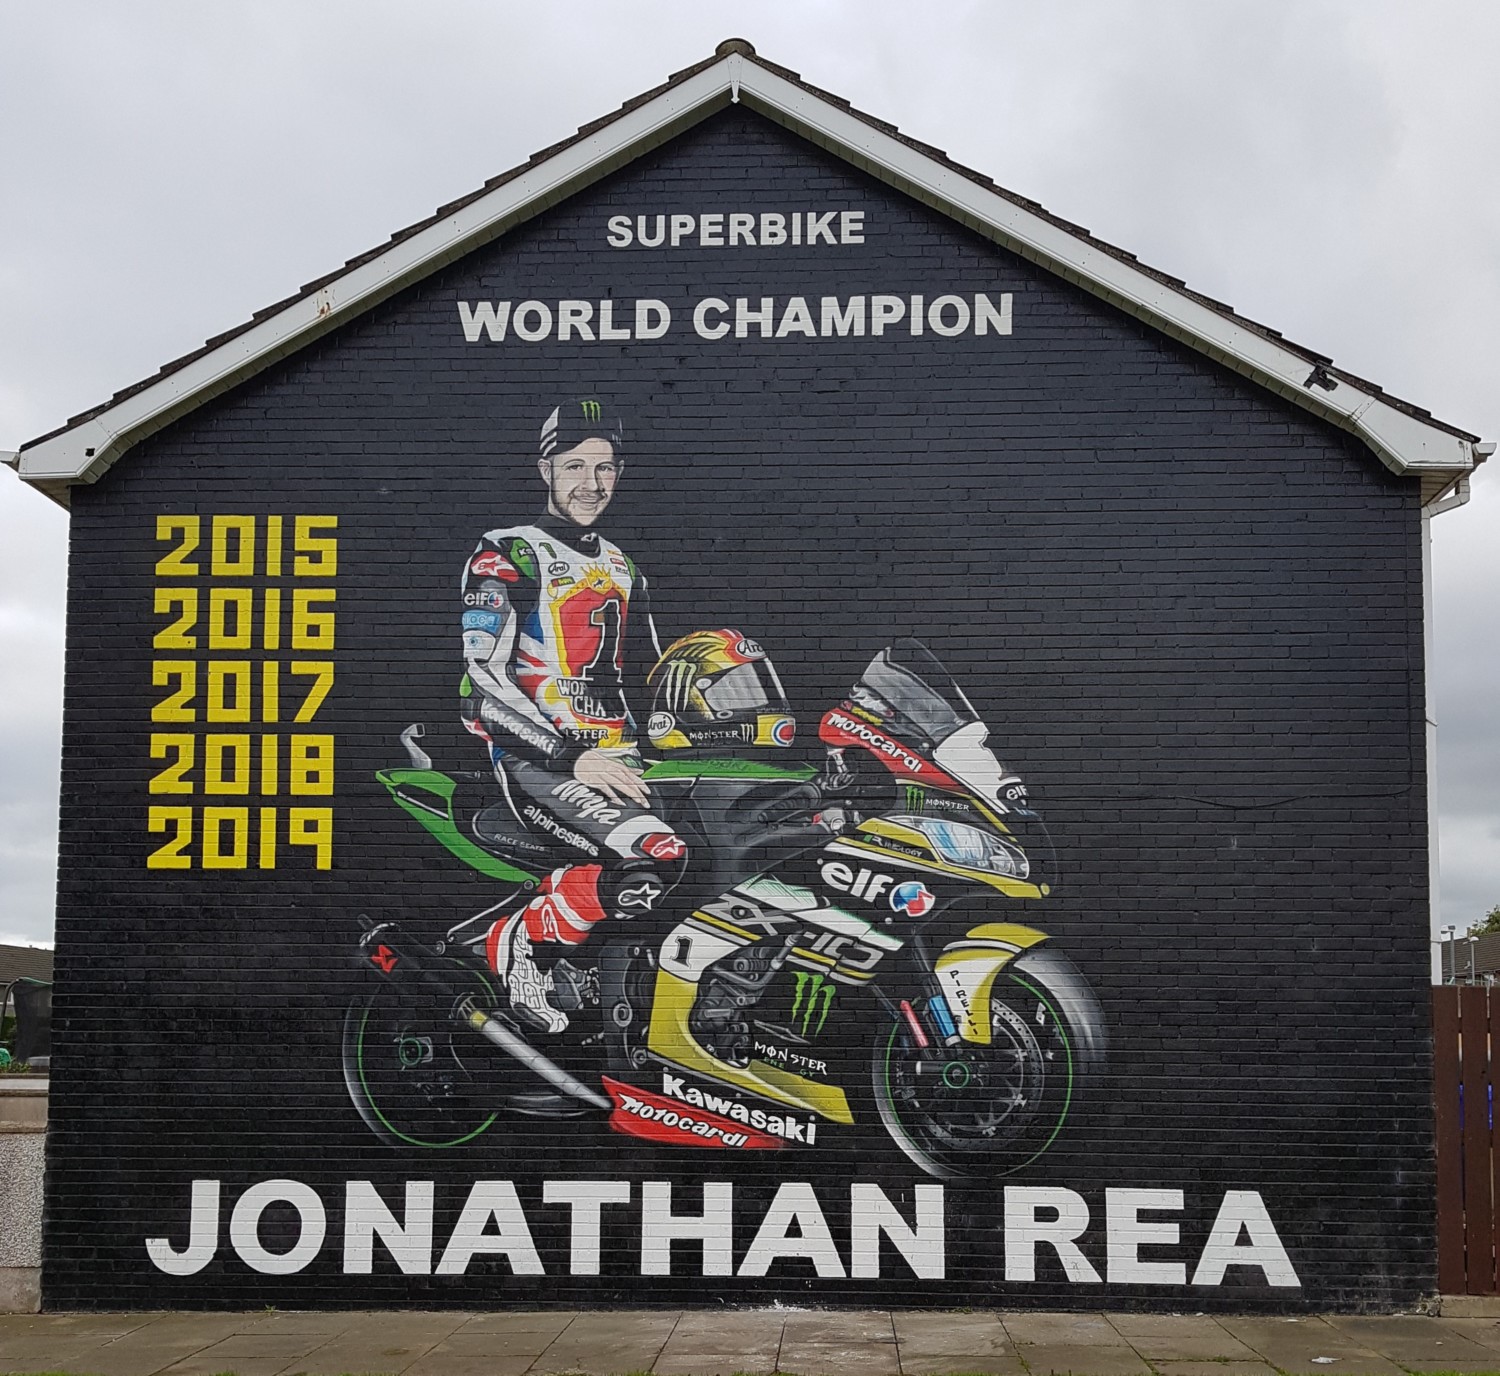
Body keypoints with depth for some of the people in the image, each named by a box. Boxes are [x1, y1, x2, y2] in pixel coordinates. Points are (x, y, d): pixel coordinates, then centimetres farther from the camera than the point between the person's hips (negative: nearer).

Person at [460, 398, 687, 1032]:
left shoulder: (621, 568, 23)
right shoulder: (504, 554, -1)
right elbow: (483, 681, -11)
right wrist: (571, 758, -22)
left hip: (615, 753, 8)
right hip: (533, 759, -8)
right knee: (659, 857, -32)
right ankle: (516, 944, -13)